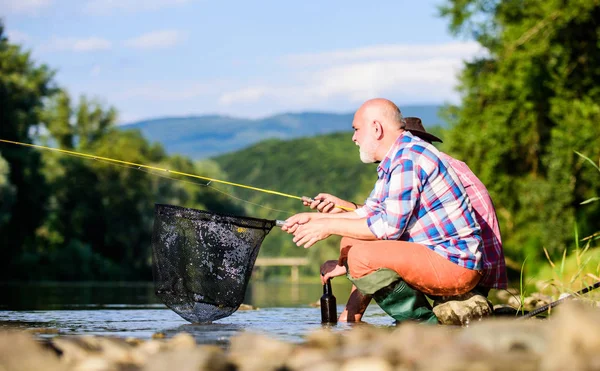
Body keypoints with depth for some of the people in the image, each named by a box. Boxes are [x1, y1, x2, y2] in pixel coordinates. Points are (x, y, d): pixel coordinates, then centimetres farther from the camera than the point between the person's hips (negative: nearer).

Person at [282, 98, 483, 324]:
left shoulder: (409, 157, -17)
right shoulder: (394, 160, 15)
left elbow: (390, 226, -21)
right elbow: (370, 213, 20)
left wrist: (330, 226, -11)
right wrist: (315, 218, 13)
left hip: (456, 265, -11)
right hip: (436, 255, 11)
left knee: (362, 256, -25)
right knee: (351, 241, 16)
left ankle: (424, 324, -14)